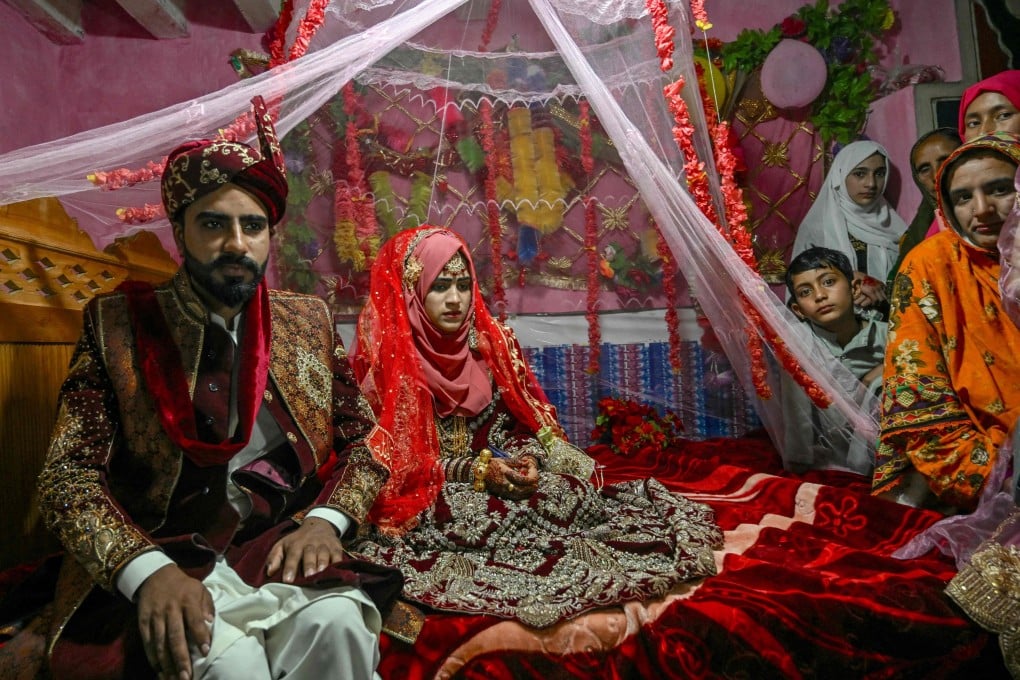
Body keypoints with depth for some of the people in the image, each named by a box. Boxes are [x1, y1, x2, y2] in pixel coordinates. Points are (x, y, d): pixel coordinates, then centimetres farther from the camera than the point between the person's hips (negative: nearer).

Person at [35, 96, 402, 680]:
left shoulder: (309, 323, 8)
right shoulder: (117, 326, 2)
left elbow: (364, 444, 8)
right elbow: (68, 475, -3)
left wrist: (324, 520, -11)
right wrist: (147, 568, -21)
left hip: (286, 546, 2)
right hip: (162, 556, -1)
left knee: (336, 625, -28)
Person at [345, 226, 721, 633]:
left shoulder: (490, 338, 2)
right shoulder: (383, 355, -11)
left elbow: (529, 420, 8)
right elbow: (394, 457, -11)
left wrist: (525, 459, -14)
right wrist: (475, 471, -21)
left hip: (500, 467, 4)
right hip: (427, 496, -3)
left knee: (574, 495, -23)